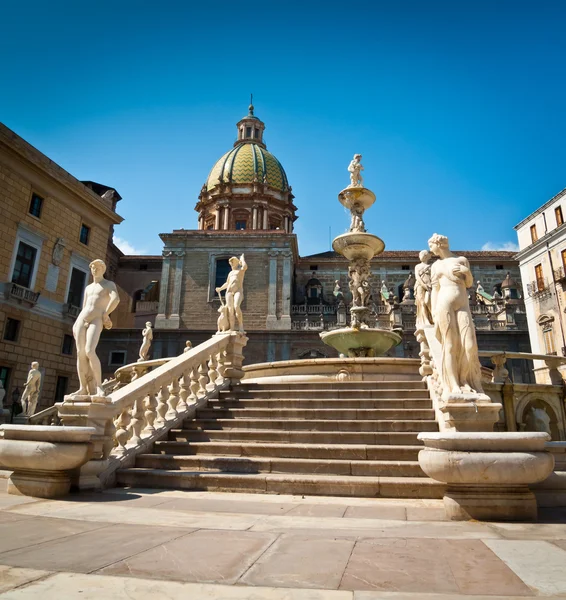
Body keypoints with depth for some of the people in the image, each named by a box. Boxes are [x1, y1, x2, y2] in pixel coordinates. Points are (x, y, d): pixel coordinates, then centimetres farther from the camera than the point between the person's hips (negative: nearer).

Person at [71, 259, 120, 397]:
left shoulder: (110, 284, 6)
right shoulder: (88, 288, 26)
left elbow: (116, 299, -15)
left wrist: (105, 314, -10)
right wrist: (75, 325, 12)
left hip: (96, 321, -6)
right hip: (81, 320, 6)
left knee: (90, 352, -25)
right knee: (80, 354, -3)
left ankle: (99, 386, -19)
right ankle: (83, 388, -1)